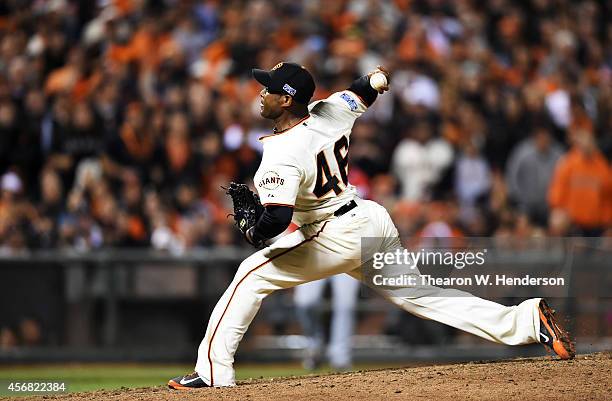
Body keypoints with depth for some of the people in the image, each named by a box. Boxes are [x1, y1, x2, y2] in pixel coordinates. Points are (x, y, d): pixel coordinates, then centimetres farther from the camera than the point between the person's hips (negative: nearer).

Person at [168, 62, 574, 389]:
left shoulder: (281, 155, -19)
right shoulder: (329, 113, 2)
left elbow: (277, 220, -27)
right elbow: (366, 90, 21)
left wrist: (255, 233, -6)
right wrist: (376, 78, 44)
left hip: (339, 237, -9)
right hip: (376, 220, 9)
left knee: (253, 272, -3)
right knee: (422, 296, 12)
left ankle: (213, 371, -7)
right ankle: (528, 320, 3)